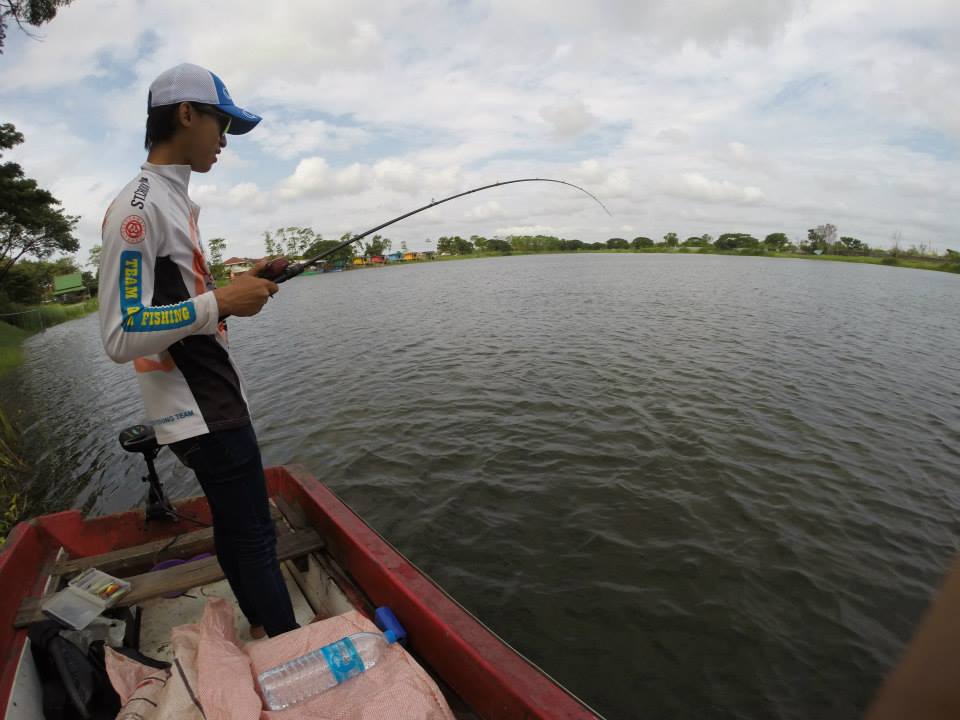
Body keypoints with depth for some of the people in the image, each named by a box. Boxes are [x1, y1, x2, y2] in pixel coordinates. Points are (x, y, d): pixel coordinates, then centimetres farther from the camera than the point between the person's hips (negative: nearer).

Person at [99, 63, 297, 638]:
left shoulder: (175, 200, 14)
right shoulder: (139, 208, -15)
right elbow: (121, 337, -20)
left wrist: (238, 289, 9)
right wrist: (220, 302, -21)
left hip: (216, 401, 10)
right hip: (203, 415, -10)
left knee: (236, 530, 19)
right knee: (254, 539, -1)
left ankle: (264, 633, 36)